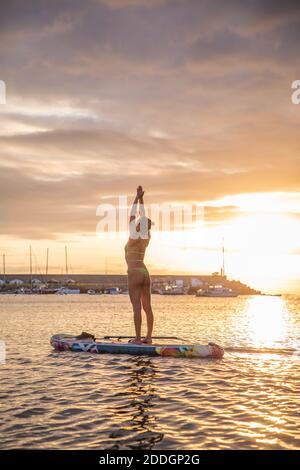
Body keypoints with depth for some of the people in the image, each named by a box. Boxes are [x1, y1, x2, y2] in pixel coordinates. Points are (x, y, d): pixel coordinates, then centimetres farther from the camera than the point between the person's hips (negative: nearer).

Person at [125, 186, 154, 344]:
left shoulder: (134, 236, -7)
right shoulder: (147, 238, 10)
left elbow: (133, 214, -4)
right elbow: (143, 216, 16)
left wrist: (137, 197, 3)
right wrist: (141, 198, 20)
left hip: (134, 274, -7)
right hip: (145, 273, 7)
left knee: (137, 307, -10)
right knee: (147, 307, 6)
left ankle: (138, 338, -12)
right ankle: (148, 337, 7)